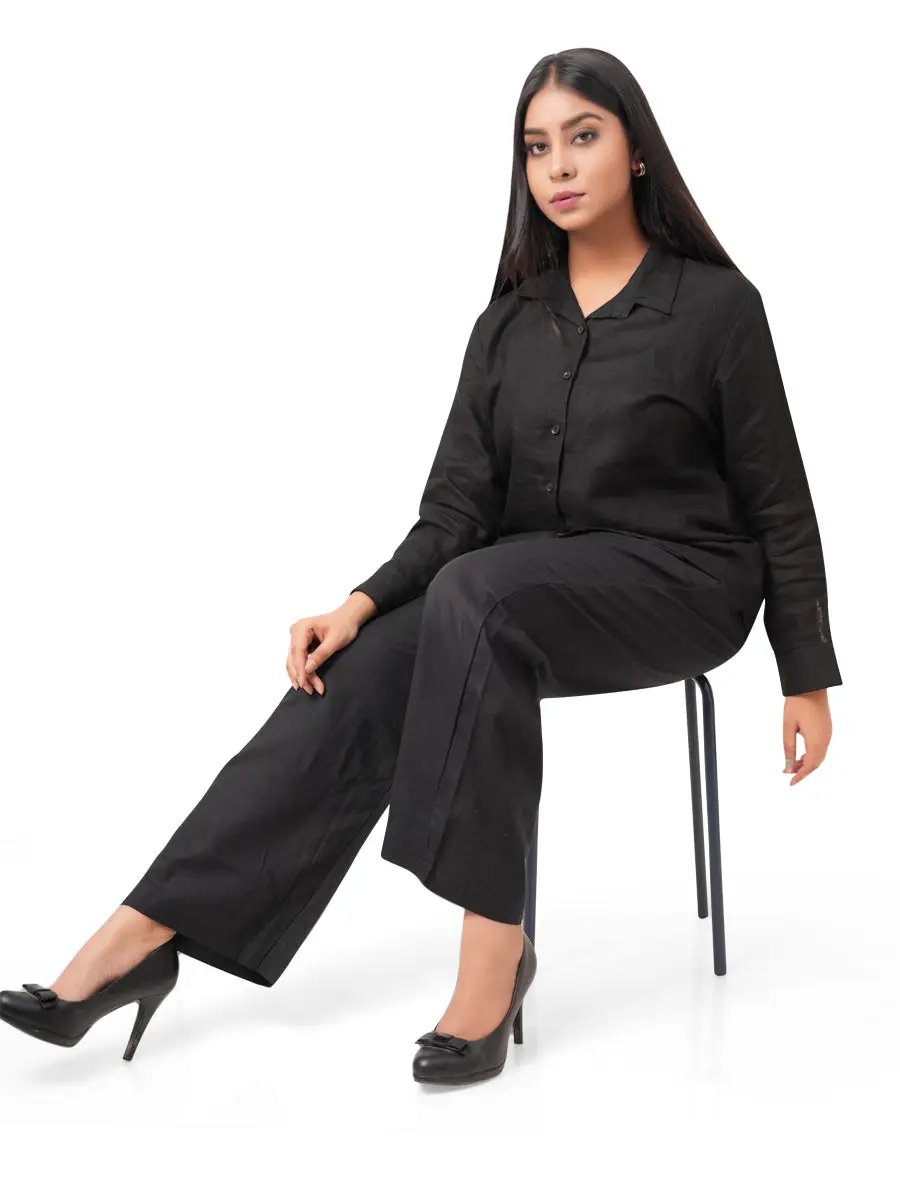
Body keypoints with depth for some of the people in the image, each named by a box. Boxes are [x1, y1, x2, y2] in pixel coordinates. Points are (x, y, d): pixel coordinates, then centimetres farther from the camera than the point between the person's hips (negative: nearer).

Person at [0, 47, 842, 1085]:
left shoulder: (716, 304, -4)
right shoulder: (511, 320, 8)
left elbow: (778, 505, -1)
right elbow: (459, 505, 2)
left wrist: (807, 681, -2)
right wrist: (363, 604, -16)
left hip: (678, 585, -4)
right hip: (521, 584, 4)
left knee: (478, 594, -36)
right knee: (350, 680, -23)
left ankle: (493, 940, -34)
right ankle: (143, 936, -24)